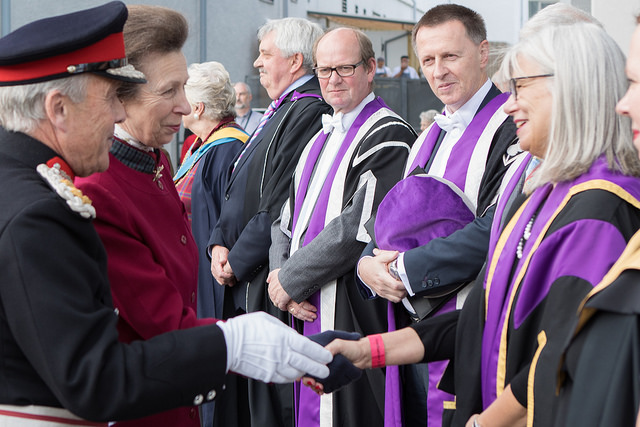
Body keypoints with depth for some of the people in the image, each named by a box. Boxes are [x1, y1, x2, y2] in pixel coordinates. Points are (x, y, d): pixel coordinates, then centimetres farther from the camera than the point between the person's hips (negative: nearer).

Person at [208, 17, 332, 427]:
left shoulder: (309, 112, -16)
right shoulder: (281, 110, 16)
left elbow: (282, 206, -20)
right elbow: (242, 187, 18)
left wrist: (239, 260, -11)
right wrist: (221, 242, 4)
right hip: (245, 279, 10)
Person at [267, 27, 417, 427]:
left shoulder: (388, 136, -11)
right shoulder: (322, 136, 16)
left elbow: (359, 228, -19)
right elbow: (288, 216, 14)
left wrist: (291, 279, -12)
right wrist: (281, 271, -5)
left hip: (353, 315, -8)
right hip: (305, 309, 8)